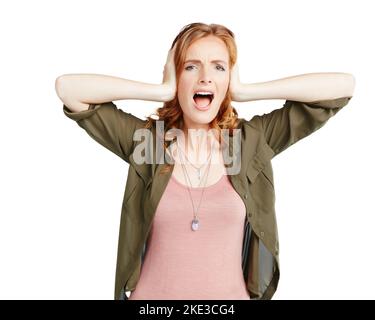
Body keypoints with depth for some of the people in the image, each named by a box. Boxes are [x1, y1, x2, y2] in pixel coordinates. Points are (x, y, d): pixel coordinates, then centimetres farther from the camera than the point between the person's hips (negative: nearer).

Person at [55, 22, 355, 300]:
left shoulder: (253, 139, -8)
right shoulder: (145, 138, -8)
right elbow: (67, 87, -12)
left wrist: (243, 91, -13)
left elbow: (343, 85, -9)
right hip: (151, 294, 0)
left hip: (232, 295, 1)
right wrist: (162, 91, -15)